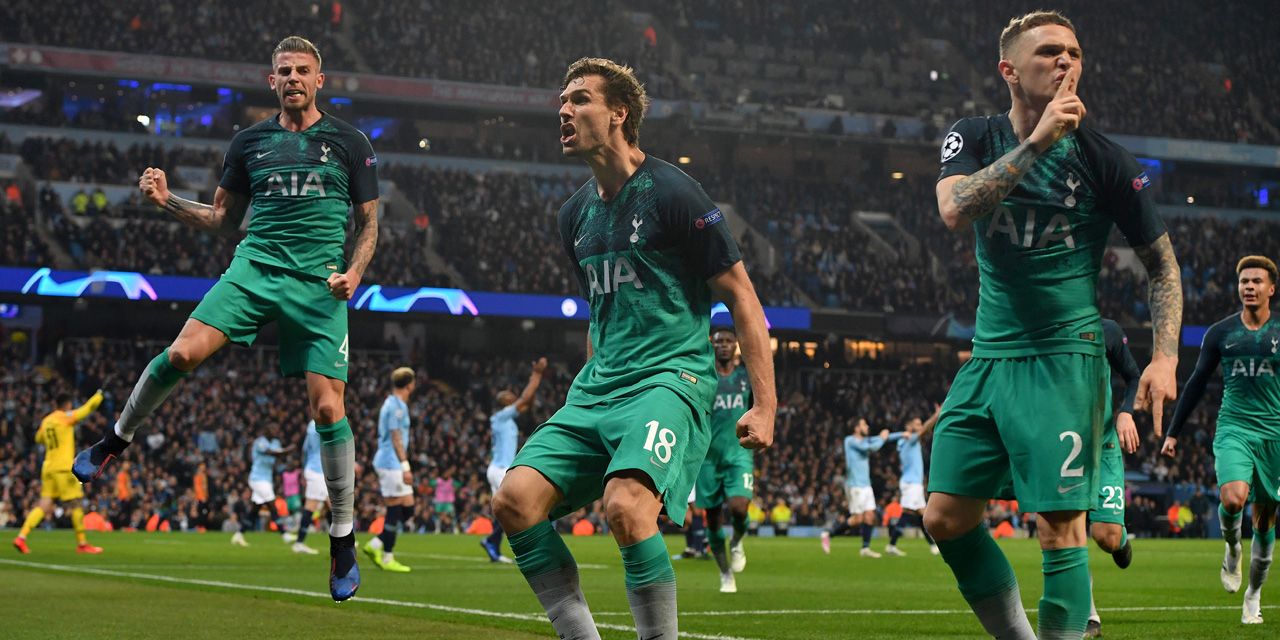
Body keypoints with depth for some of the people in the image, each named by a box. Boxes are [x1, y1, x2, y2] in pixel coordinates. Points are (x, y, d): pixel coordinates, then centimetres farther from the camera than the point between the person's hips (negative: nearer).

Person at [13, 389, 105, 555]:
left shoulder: (46, 421, 13)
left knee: (44, 506, 4)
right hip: (63, 468, -7)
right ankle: (82, 544, 4)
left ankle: (22, 537, -9)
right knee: (76, 503, 1)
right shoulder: (66, 417, -6)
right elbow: (89, 407, -1)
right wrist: (98, 395, 18)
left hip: (48, 467, 7)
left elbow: (39, 438, 30)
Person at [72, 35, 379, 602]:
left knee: (328, 408, -9)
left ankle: (343, 539, 5)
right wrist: (167, 200, 3)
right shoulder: (250, 142, 12)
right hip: (254, 268, 1)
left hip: (319, 284, -1)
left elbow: (368, 222, 11)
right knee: (182, 352, -21)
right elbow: (224, 219, 18)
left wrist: (355, 272, -6)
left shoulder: (349, 143, 7)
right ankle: (116, 439, 6)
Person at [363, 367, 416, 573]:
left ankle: (375, 545, 11)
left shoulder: (393, 403, 17)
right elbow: (396, 438, -18)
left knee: (407, 509, 9)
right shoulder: (396, 406, -13)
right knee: (395, 510, -6)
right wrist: (405, 466, -20)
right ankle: (387, 558, -1)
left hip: (388, 463, 10)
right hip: (392, 463, -10)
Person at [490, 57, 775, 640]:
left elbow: (740, 296, -5)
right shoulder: (575, 214, 15)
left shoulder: (670, 193, -6)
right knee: (514, 500, -11)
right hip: (597, 389, 8)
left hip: (671, 378, -7)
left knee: (626, 506, -31)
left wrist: (765, 406, -11)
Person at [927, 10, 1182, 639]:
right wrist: (1036, 141, -22)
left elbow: (1161, 263, 4)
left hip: (1064, 360, -4)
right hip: (988, 357, 4)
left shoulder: (1103, 159, -3)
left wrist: (1164, 357, -8)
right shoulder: (973, 138, 5)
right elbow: (954, 209, -17)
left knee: (1059, 527, -10)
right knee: (946, 519, 3)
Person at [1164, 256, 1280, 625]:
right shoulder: (1220, 333, 6)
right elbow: (1196, 384, 12)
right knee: (1233, 498, -26)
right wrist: (1173, 432, 11)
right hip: (1233, 429, 0)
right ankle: (1232, 548, 6)